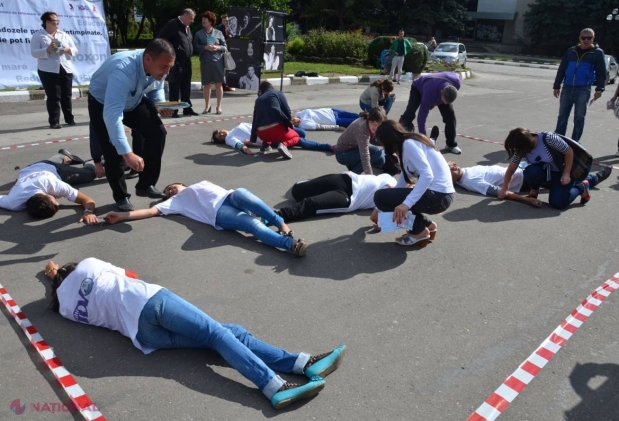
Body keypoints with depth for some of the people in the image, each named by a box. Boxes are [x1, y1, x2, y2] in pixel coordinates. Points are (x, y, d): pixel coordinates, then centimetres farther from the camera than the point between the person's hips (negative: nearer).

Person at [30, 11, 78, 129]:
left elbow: (75, 51, 12)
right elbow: (34, 53, -6)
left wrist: (68, 50, -10)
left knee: (67, 95, 7)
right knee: (53, 97, -6)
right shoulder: (38, 35, 2)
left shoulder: (64, 35, 14)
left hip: (66, 69, 4)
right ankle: (54, 122, -2)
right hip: (48, 70, -4)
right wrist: (47, 50, -21)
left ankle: (69, 119, 17)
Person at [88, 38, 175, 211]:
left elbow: (156, 89, 1)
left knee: (157, 131, -12)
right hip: (103, 104, -5)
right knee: (113, 150, -16)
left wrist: (161, 106, -23)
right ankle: (121, 197, 9)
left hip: (135, 101, 6)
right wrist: (127, 153, -59)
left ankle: (146, 185, 4)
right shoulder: (123, 70, -43)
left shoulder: (158, 66, -22)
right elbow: (112, 114, -51)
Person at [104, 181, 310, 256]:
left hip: (229, 197, 3)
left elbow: (234, 193, 30)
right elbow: (151, 211, 19)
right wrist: (121, 216, 9)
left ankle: (281, 223, -36)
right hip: (218, 213, -3)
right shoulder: (174, 202, 30)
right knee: (253, 224, -32)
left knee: (240, 193, -35)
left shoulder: (201, 183, 38)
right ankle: (290, 243, -50)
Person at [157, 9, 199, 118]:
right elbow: (160, 39, -14)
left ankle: (187, 108, 20)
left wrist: (189, 54, 12)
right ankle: (174, 110, 6)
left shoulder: (187, 27, 15)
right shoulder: (172, 24, -10)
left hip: (186, 62, 8)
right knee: (174, 87, -1)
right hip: (175, 62, -8)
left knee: (186, 87, 12)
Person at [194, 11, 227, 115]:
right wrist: (205, 47, -13)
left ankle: (219, 106, 8)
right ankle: (207, 106, 17)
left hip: (218, 61, -1)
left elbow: (225, 47, 6)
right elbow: (196, 47, 1)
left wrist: (218, 47, -13)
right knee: (206, 85, 6)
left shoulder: (218, 33, 6)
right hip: (205, 62, 1)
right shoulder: (199, 33, 7)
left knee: (218, 84, 0)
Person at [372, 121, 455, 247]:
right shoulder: (408, 144, 18)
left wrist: (407, 203, -31)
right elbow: (405, 177, 22)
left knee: (380, 197, -7)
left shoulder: (408, 144, -12)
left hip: (438, 196, -10)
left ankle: (419, 232, 0)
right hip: (439, 193, 10)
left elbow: (427, 175, -24)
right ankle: (428, 225, 15)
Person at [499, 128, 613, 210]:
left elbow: (569, 152, -21)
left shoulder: (548, 139, -32)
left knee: (558, 203, -21)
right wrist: (504, 189, -17)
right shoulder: (521, 149, -17)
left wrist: (566, 174, -23)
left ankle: (581, 187, 7)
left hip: (564, 171, -5)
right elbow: (510, 170, -11)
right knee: (530, 172, -30)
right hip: (548, 173, 5)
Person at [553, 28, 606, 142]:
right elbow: (561, 69, 12)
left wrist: (599, 89, -11)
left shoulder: (597, 52, 2)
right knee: (562, 116, 5)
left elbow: (601, 73, 0)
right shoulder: (571, 51, 10)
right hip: (567, 88, 3)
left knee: (579, 117, 2)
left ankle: (575, 142, 8)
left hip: (583, 90, -3)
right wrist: (556, 86, 8)